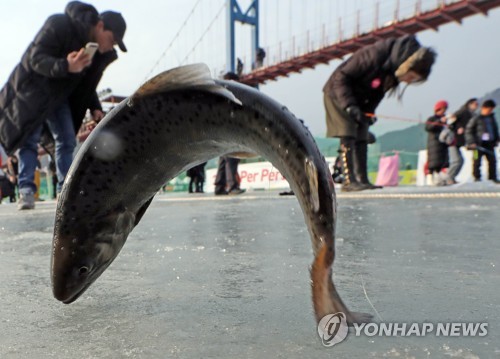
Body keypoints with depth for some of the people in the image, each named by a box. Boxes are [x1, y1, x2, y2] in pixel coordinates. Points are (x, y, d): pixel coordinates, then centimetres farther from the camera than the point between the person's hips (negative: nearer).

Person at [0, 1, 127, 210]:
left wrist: (95, 108, -6)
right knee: (30, 138, -9)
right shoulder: (58, 25, -25)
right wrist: (65, 66, -47)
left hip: (60, 95, 6)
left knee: (67, 140, 1)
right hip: (33, 88, -6)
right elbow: (36, 59, -29)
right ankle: (26, 190, -6)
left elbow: (87, 83, 6)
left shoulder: (101, 53, -6)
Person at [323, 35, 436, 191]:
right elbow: (341, 78, -27)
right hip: (338, 94, -7)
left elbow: (378, 93, 6)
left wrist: (369, 112, -8)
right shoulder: (375, 56, -31)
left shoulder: (395, 72, -7)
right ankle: (349, 180, -17)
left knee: (362, 139, 3)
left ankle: (362, 179, 7)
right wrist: (350, 106, -32)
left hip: (358, 101, 8)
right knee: (348, 137, -16)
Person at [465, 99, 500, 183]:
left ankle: (493, 177, 15)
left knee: (492, 160, 6)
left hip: (490, 143, 6)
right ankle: (477, 177, 9)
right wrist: (472, 142, -12)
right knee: (477, 160, -3)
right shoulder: (476, 118, -6)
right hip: (478, 144, -6)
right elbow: (468, 130, -6)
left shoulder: (492, 118, 13)